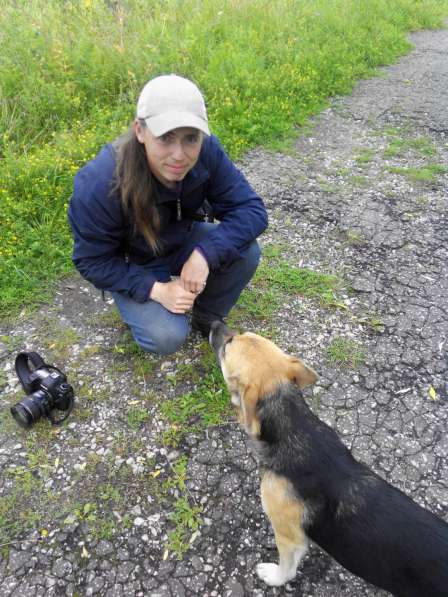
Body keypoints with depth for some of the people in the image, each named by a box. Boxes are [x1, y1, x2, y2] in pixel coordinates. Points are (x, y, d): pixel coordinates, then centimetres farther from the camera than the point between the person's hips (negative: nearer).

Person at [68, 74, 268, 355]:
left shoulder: (206, 151, -26)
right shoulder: (100, 185, -34)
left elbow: (251, 209, -23)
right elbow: (92, 261, -22)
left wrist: (205, 253, -37)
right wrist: (156, 289, -31)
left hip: (182, 242, 4)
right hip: (131, 266, -3)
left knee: (246, 252, -22)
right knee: (168, 337, -24)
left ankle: (206, 317, 6)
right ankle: (143, 312, 14)